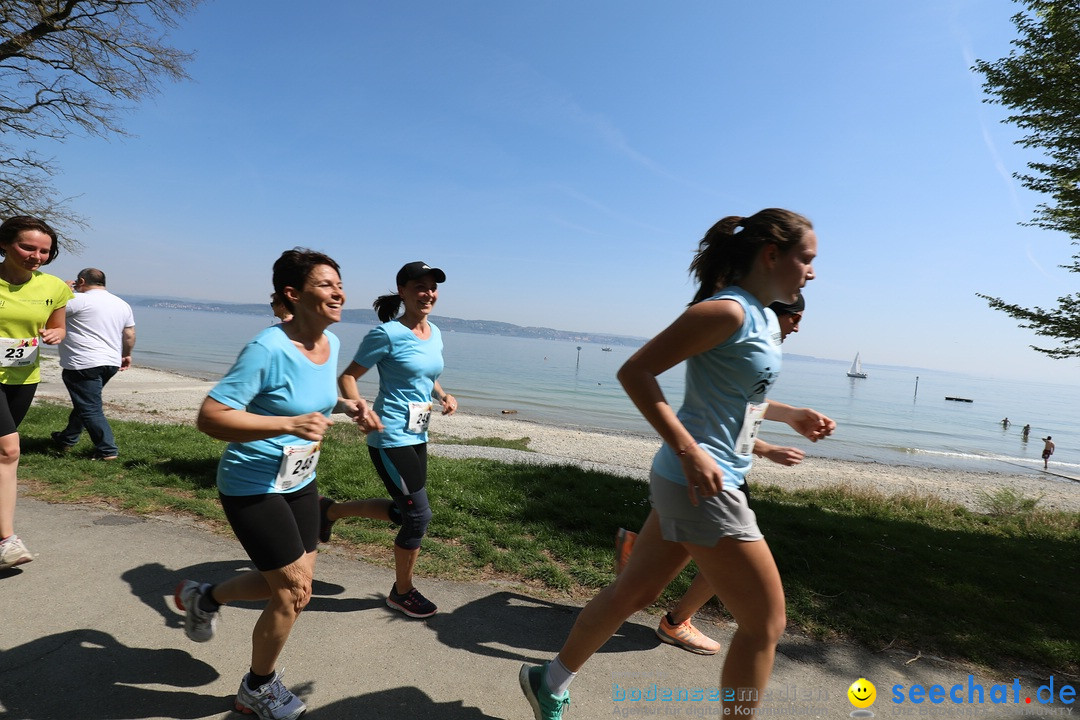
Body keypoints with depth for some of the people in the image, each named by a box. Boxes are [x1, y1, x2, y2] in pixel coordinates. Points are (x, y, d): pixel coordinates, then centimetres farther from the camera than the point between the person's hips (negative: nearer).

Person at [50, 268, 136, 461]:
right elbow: (130, 335, 15)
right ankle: (67, 439, 38)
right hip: (111, 363, 8)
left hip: (83, 365, -8)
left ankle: (107, 450, -4)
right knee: (84, 402, 23)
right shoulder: (123, 305, 11)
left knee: (90, 409, -4)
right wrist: (126, 355, 28)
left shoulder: (79, 300, -11)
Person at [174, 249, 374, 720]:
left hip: (300, 482, 8)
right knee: (293, 593, 1)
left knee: (293, 585, 18)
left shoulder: (331, 344, -2)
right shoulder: (267, 349, -26)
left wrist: (344, 405, -4)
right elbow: (210, 417, -27)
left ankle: (204, 597, 46)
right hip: (253, 487, -8)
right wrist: (289, 424, -36)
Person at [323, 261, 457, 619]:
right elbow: (348, 377, -10)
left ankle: (332, 510, 39)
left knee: (402, 511, 18)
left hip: (417, 438, 8)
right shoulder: (388, 333, -14)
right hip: (390, 439, -8)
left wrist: (443, 395, 2)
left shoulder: (435, 333, 8)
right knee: (419, 515, -3)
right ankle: (402, 592, 22)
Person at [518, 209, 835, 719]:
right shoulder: (726, 311, -16)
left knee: (636, 591, 19)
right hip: (701, 485, -9)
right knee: (765, 623, 5)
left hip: (689, 483, 9)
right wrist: (690, 451, -25)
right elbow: (635, 372, -20)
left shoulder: (763, 318, 14)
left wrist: (791, 415, 16)